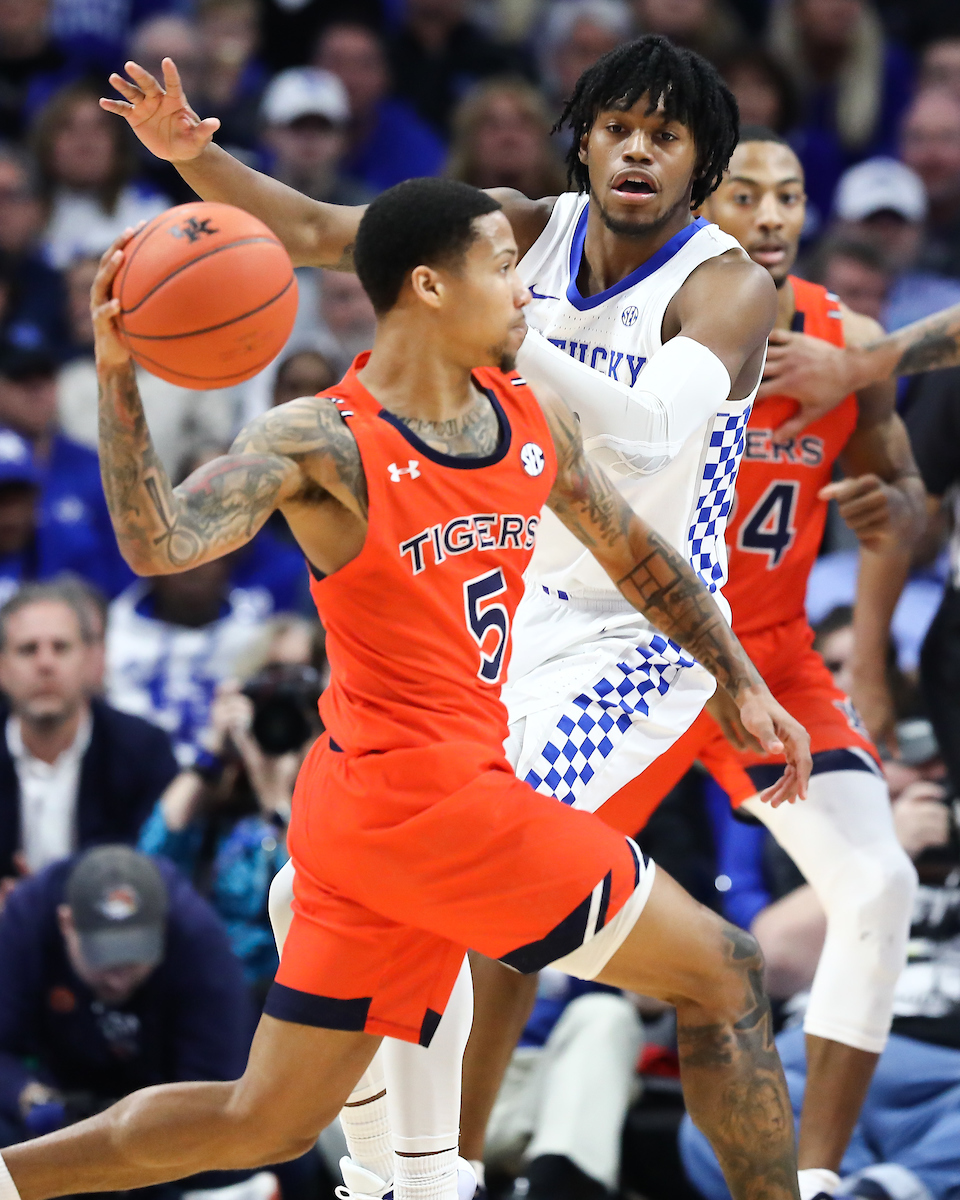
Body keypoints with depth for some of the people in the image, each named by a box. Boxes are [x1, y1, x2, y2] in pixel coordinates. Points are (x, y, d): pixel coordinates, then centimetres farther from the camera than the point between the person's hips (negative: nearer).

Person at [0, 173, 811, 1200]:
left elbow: (634, 556, 25)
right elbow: (159, 545, -26)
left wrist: (743, 683, 21)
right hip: (419, 795, -8)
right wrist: (118, 379, -38)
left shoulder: (532, 423, 11)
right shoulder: (322, 442, -12)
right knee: (723, 975, -1)